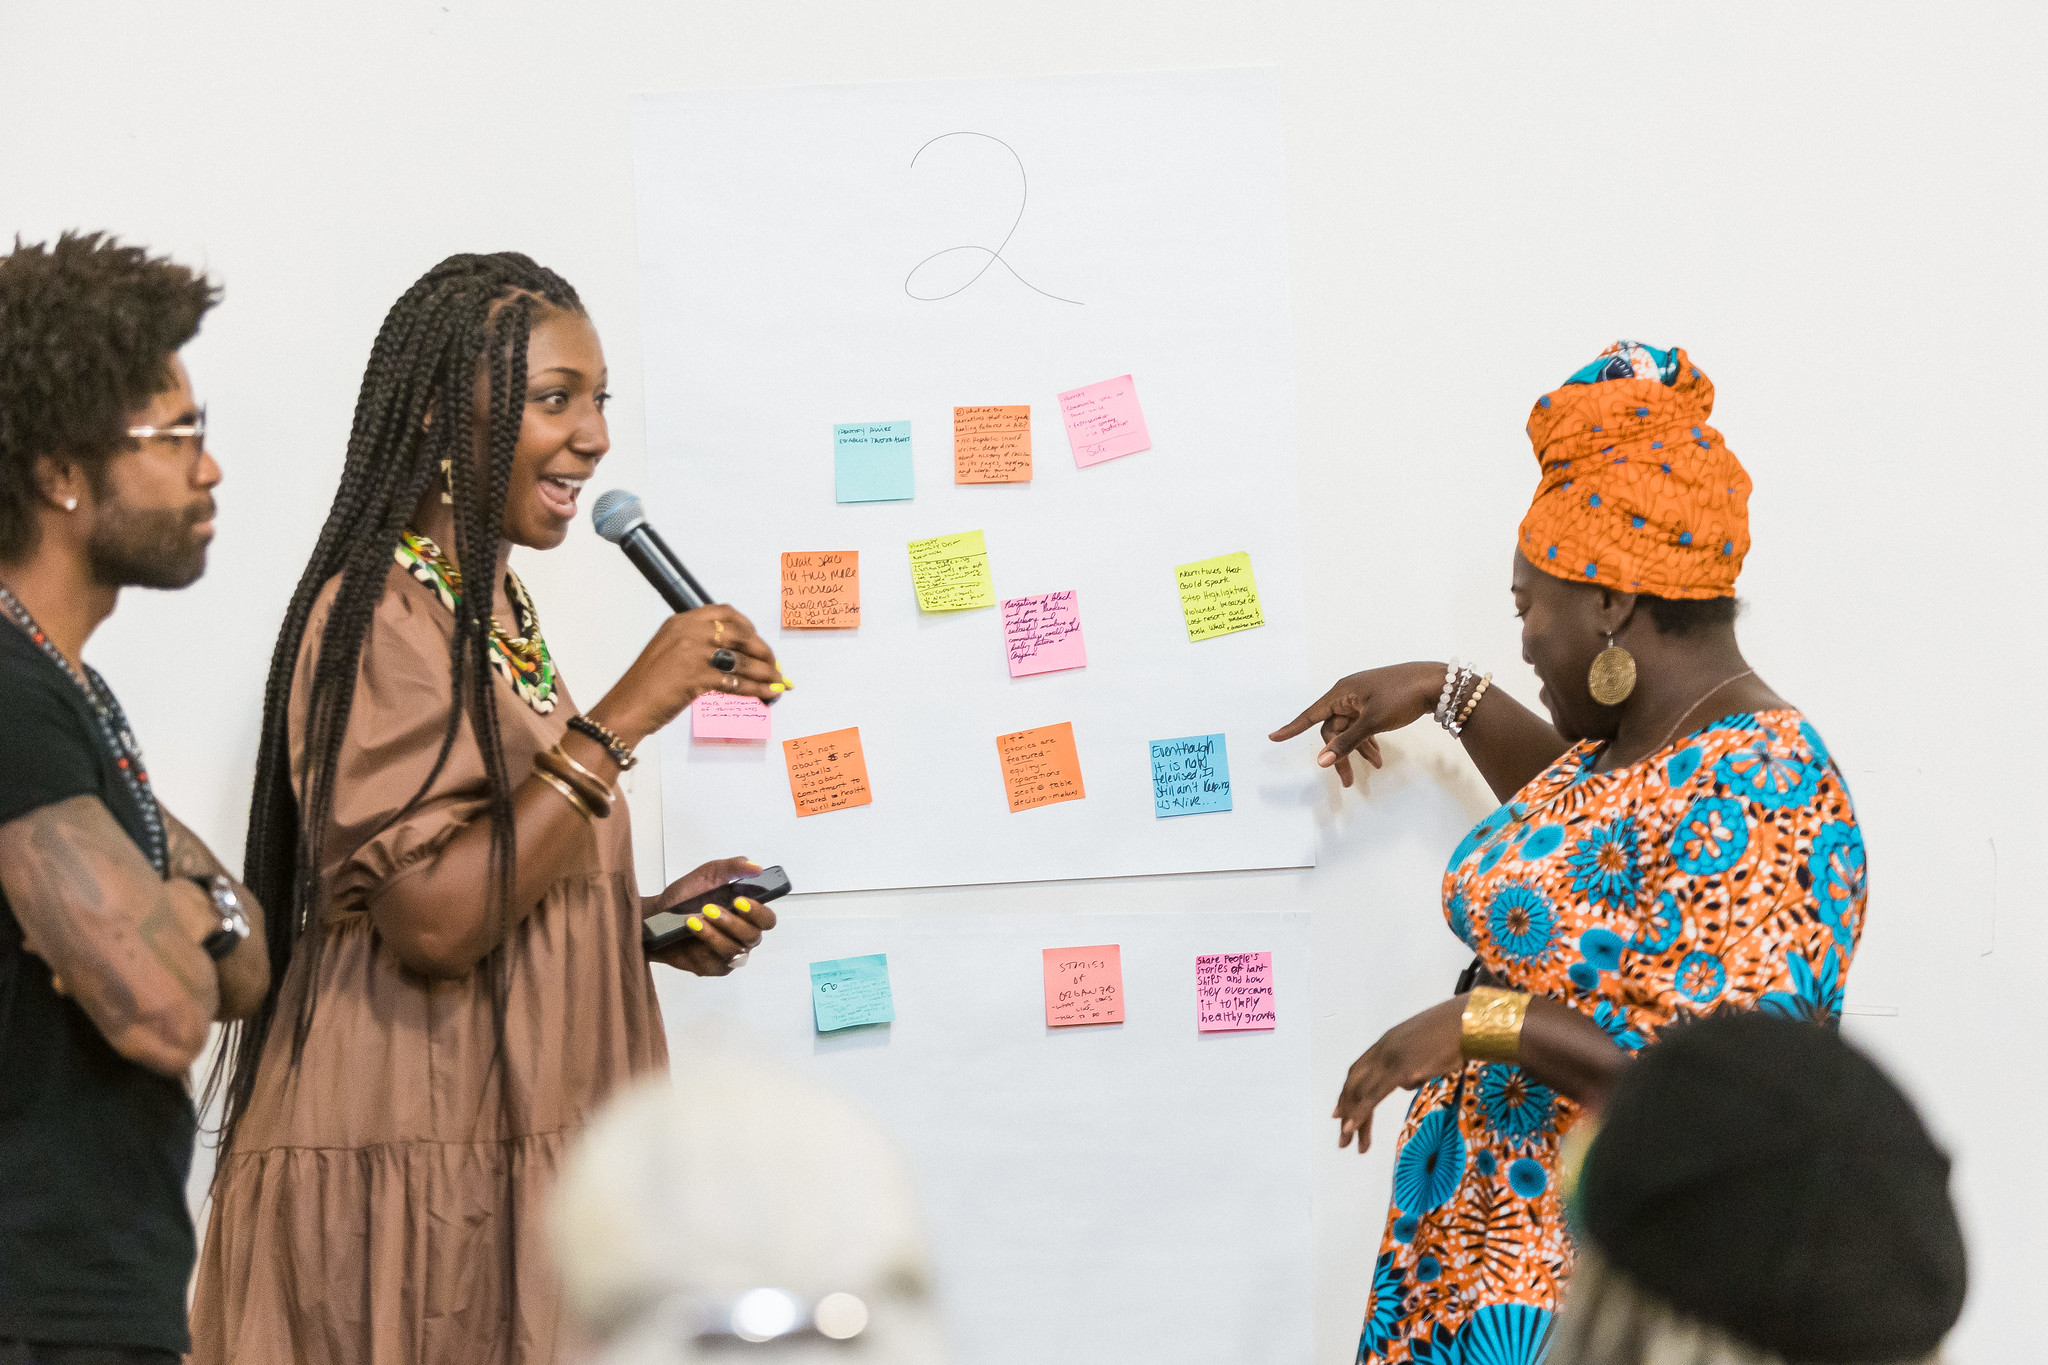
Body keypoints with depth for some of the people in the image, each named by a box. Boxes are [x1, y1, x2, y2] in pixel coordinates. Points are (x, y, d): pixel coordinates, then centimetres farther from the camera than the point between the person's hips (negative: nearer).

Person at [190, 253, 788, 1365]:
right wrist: (621, 719, -22)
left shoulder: (492, 607, 16)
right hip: (407, 1185, -9)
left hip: (505, 1167, 9)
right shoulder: (381, 617, -14)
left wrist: (646, 922, 8)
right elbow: (430, 924, -24)